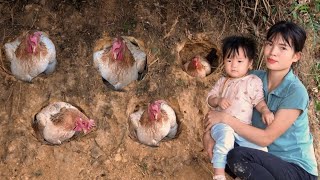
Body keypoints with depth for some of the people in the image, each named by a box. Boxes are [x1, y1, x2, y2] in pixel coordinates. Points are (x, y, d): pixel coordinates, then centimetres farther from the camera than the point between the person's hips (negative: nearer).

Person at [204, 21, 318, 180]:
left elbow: (266, 138, -20)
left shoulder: (296, 92, -19)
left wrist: (225, 118, -20)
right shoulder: (254, 78, -1)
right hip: (269, 157, 6)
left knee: (237, 156, -28)